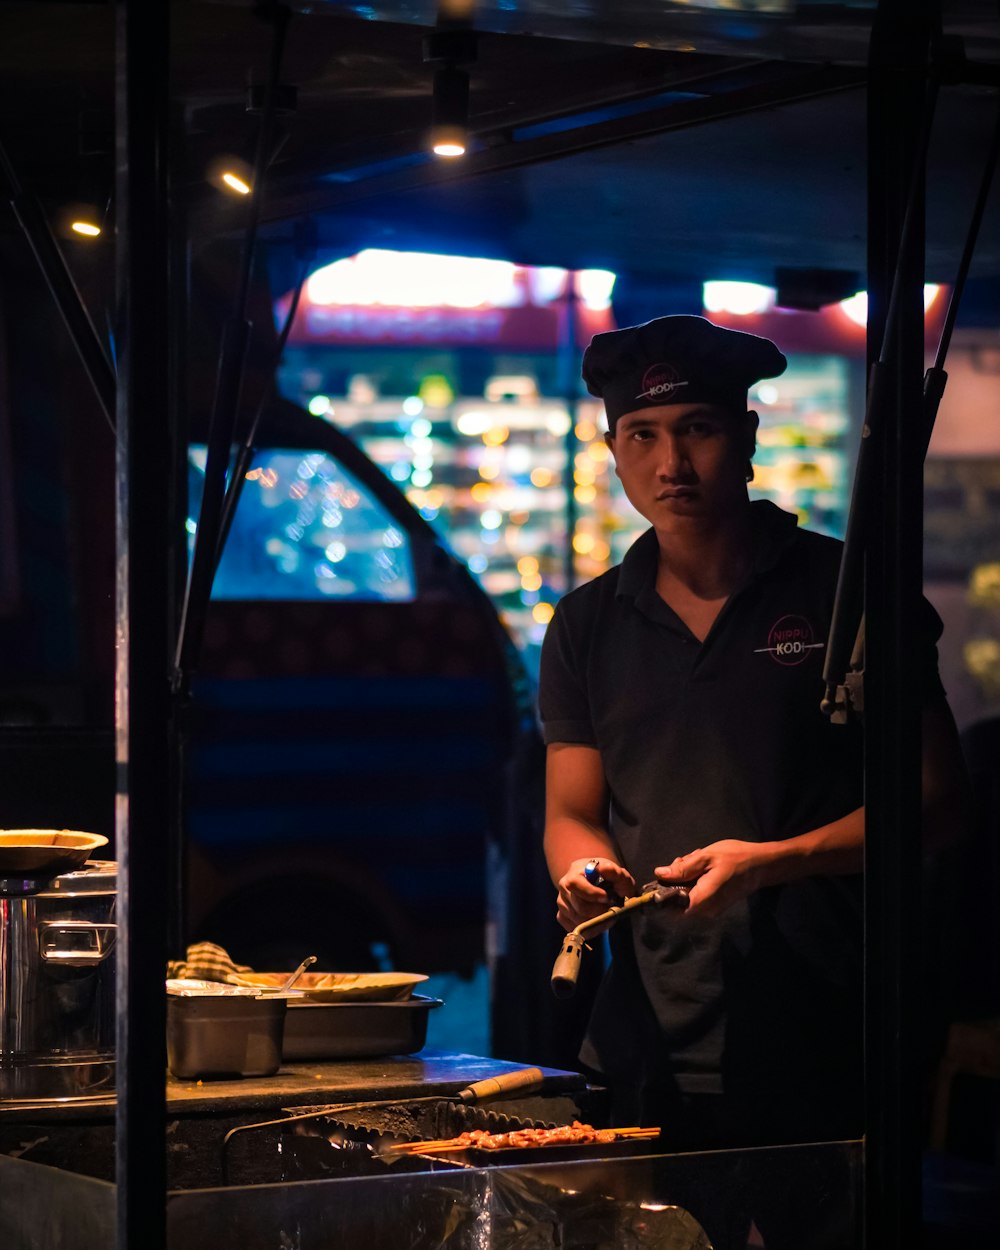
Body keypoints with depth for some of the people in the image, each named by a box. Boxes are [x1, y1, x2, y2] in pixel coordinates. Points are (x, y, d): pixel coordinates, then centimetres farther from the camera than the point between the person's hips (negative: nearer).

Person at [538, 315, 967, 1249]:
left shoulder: (844, 592, -1)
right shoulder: (588, 629, 11)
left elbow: (933, 792, -3)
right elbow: (570, 814, 15)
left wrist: (775, 861, -16)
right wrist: (584, 871, -8)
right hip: (649, 1057, 3)